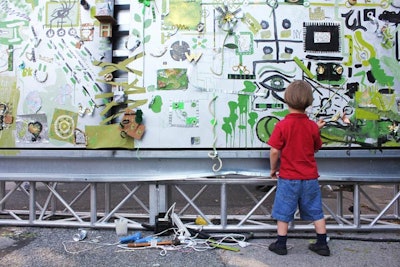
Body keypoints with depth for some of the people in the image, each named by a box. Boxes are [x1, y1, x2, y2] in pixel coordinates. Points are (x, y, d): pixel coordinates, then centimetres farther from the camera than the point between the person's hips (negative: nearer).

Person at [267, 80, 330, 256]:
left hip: (288, 177, -3)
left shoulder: (282, 125, -15)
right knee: (316, 212, 16)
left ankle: (281, 245, 19)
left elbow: (274, 151, -15)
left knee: (283, 213, 10)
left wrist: (273, 169, 0)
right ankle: (322, 245, 26)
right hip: (310, 177, 4)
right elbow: (316, 148, 10)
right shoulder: (312, 126, -3)